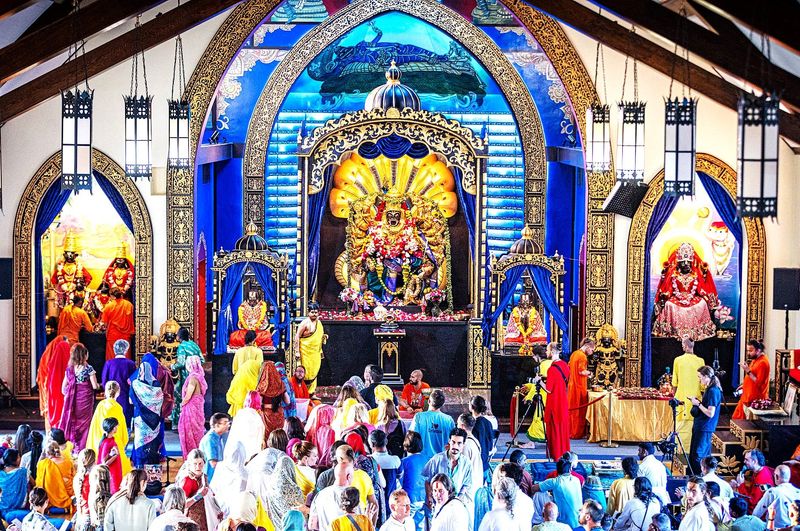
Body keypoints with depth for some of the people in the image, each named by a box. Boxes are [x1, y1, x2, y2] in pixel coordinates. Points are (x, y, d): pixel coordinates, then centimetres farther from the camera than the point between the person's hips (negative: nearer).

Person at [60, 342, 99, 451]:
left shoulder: (69, 369, 5)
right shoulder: (88, 368, -8)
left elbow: (63, 388, 8)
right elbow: (94, 386, -7)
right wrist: (98, 385, 14)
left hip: (72, 400, 4)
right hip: (85, 400, -4)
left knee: (72, 422, 9)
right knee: (83, 423, 3)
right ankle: (81, 449, 3)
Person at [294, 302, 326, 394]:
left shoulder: (319, 323, 12)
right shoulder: (305, 323, -10)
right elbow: (297, 337, -11)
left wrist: (324, 337, 3)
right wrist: (297, 352, -15)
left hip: (316, 352, 7)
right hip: (306, 351, -7)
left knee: (314, 372, 9)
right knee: (307, 372, -6)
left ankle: (311, 393, 16)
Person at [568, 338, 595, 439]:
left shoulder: (574, 354, 12)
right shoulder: (582, 356, -15)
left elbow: (569, 368, 17)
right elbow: (582, 371, -23)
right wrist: (589, 373, -4)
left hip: (572, 385, 9)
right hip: (580, 387, -9)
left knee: (572, 409, 14)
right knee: (579, 410, -2)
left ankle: (570, 431, 19)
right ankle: (577, 433, 1)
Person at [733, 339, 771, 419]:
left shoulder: (762, 362, -19)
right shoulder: (755, 359, 13)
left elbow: (758, 382, -22)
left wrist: (748, 370, -24)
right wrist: (744, 385, 14)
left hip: (755, 400, -10)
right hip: (747, 397, 10)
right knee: (737, 418, 12)